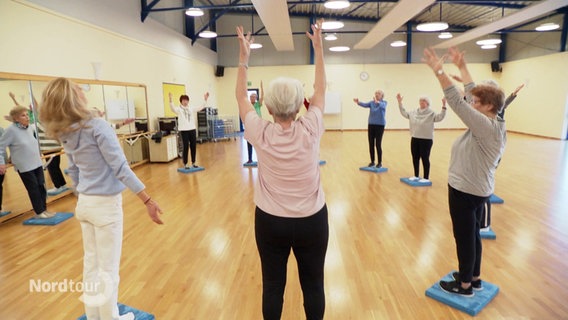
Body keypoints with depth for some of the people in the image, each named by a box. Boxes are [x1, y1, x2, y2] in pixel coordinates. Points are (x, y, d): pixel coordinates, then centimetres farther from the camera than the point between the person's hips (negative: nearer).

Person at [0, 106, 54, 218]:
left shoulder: (31, 127, 4)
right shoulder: (11, 130, -14)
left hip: (37, 163, 6)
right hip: (24, 166, -6)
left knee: (41, 186, 9)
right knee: (33, 189, 1)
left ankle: (44, 209, 21)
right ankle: (39, 212, 13)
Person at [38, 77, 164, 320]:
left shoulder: (64, 134, 3)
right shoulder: (97, 126, -19)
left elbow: (74, 171, 13)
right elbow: (120, 168, -22)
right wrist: (147, 200, -21)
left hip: (84, 204, 8)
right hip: (106, 204, -7)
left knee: (91, 263, 19)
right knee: (108, 269, 7)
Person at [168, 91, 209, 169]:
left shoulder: (191, 108, 12)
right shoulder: (179, 109, -2)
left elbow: (200, 107, 7)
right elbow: (173, 108, -21)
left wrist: (205, 100, -3)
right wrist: (171, 100, -38)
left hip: (192, 129, 5)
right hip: (183, 130, -4)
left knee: (193, 147, 7)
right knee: (185, 147, 0)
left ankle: (193, 163, 19)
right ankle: (185, 164, 10)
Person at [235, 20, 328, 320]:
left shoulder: (260, 134, -14)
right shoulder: (310, 130, -15)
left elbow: (241, 96, 3)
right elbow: (320, 90, 2)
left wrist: (243, 57, 9)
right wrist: (318, 47, 10)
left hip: (270, 222, 1)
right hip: (312, 221, 0)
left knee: (273, 285, 15)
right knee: (313, 284, 16)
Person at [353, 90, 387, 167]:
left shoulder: (384, 103, -5)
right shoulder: (372, 102, 5)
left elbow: (381, 106, -29)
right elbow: (365, 105, -15)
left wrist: (377, 102, -51)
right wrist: (358, 102, -36)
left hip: (380, 125, -4)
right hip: (371, 125, 4)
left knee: (378, 145, -6)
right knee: (371, 145, 6)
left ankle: (380, 162, 4)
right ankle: (372, 162, 17)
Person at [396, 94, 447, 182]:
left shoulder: (431, 113, -6)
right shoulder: (413, 112, 10)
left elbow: (440, 117, -20)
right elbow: (404, 113, 17)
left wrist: (443, 106, -31)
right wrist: (400, 102, 12)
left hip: (426, 139, -6)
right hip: (415, 139, 6)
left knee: (425, 158, 0)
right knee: (415, 158, 12)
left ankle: (426, 178, 10)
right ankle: (416, 176, 26)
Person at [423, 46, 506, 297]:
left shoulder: (486, 127, -23)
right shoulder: (492, 123, 3)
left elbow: (458, 103, -30)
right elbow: (472, 93, 10)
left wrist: (439, 72, -31)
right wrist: (462, 67, 13)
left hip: (466, 191, -10)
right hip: (475, 189, 10)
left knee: (464, 237, 5)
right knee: (472, 234, 19)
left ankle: (464, 285, 21)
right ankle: (474, 278, 35)